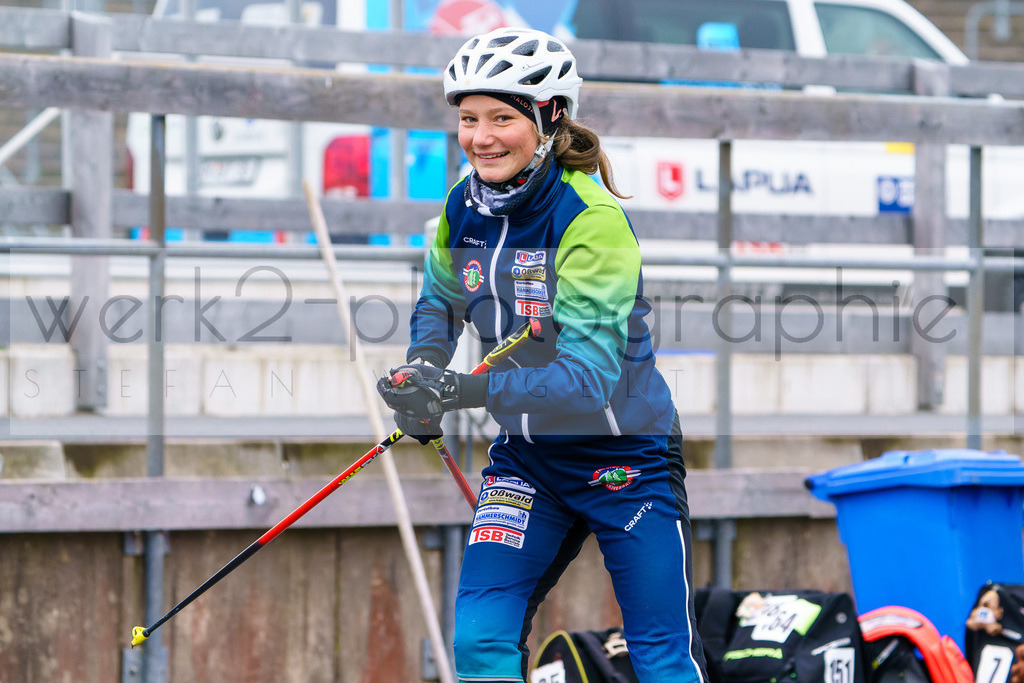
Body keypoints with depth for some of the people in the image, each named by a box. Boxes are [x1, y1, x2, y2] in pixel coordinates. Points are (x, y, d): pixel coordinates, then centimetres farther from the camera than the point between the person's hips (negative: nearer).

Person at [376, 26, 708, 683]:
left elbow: (587, 375, -29)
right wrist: (423, 370, -4)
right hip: (527, 452, 5)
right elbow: (441, 300, 17)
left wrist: (467, 391, -39)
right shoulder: (465, 208, -4)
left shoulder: (592, 220, -23)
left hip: (626, 455, -5)